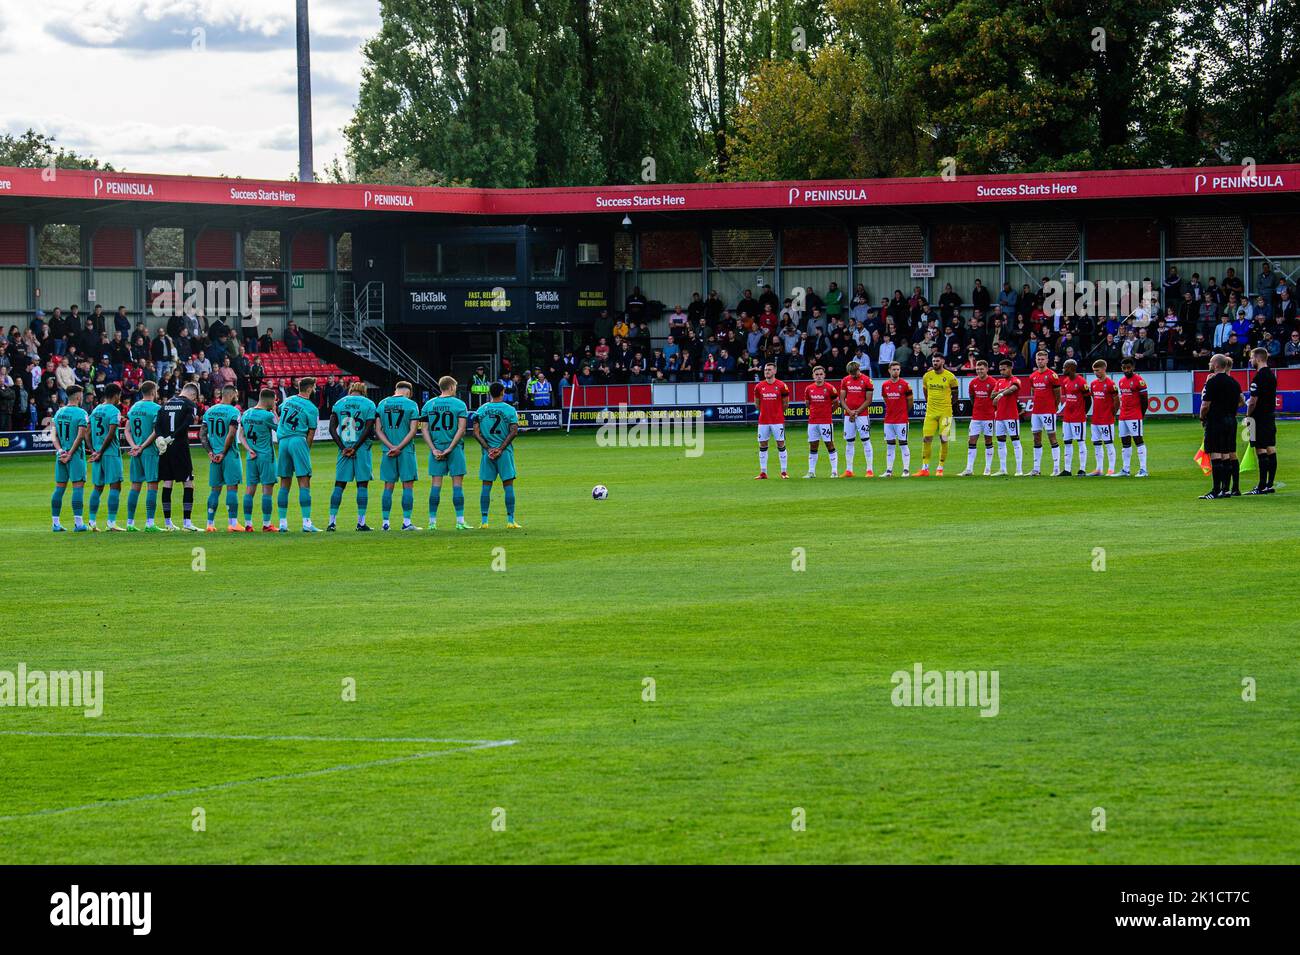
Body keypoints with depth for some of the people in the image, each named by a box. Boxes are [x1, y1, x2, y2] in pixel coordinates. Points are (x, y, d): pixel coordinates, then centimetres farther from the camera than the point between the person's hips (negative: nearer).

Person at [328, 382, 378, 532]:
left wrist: (343, 447, -3)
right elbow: (368, 429, -9)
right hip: (362, 449, -2)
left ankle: (332, 521, 2)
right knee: (362, 484, 3)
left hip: (344, 448, 2)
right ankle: (361, 522, 1)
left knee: (339, 485, 6)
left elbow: (332, 429, 0)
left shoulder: (339, 403, 8)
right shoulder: (368, 404, 0)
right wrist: (355, 448, -8)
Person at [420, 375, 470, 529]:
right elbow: (461, 429, -10)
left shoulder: (428, 405, 6)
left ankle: (432, 521, 4)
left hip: (436, 449, 3)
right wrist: (450, 449, -9)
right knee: (457, 484, 1)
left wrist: (434, 449, -2)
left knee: (436, 485, 5)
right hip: (455, 448, -3)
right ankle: (460, 521, 0)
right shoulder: (459, 404, -3)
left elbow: (424, 429, 1)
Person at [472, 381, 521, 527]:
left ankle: (484, 521, 4)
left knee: (486, 486, 6)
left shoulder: (481, 410, 4)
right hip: (505, 452, -2)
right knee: (508, 486, 2)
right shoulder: (510, 410, -3)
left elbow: (476, 432, -2)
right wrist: (500, 449, -9)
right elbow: (514, 432, -11)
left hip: (487, 453, 2)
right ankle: (510, 520, 0)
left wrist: (488, 449, -4)